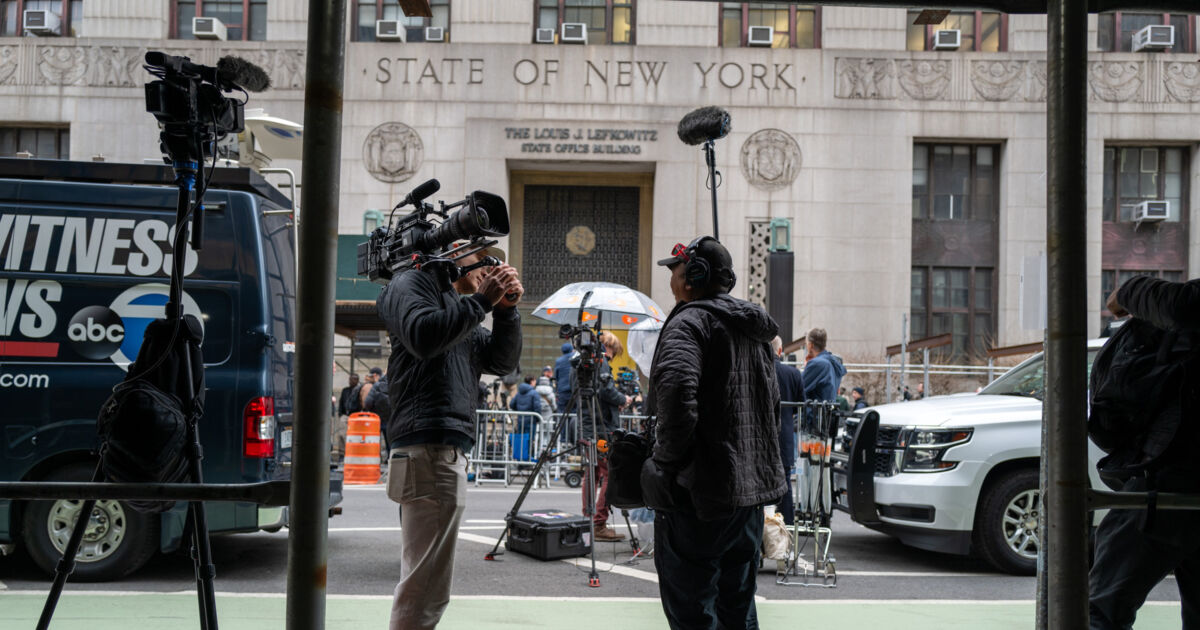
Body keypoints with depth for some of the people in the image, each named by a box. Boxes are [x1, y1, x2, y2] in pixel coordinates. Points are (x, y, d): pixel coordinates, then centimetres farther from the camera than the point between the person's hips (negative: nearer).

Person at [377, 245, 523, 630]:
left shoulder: (458, 305, 26)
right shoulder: (412, 284, 1)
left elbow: (502, 362, 20)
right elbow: (423, 336, -19)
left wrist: (506, 309, 7)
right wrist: (482, 301, -14)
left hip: (447, 449, 10)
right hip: (428, 449, -10)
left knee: (425, 579, 16)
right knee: (427, 583, -12)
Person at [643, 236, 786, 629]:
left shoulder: (691, 321, -12)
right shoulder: (753, 330, 16)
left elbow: (676, 389, -30)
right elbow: (772, 403, 23)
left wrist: (668, 460, -19)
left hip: (700, 493, -9)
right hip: (752, 486, 9)